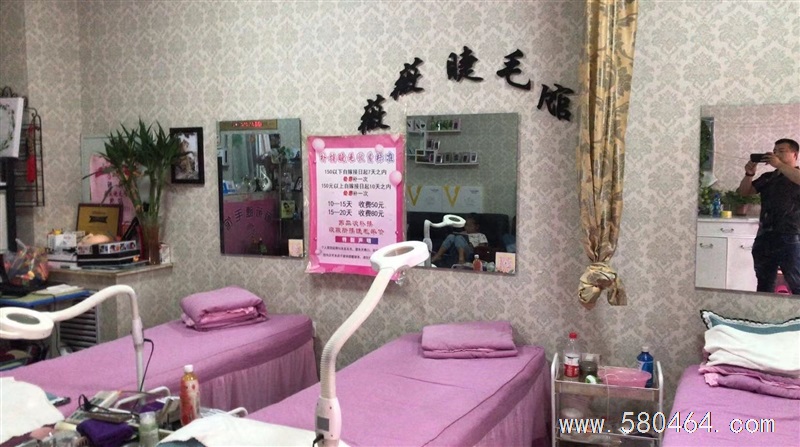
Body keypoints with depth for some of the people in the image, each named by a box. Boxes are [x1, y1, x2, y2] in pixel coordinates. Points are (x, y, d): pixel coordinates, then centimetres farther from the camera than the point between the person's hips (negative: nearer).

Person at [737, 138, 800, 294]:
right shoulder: (767, 177, 17)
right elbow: (744, 192, 14)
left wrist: (779, 165, -20)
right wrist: (749, 174, -2)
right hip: (764, 237, 6)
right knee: (764, 285, 14)